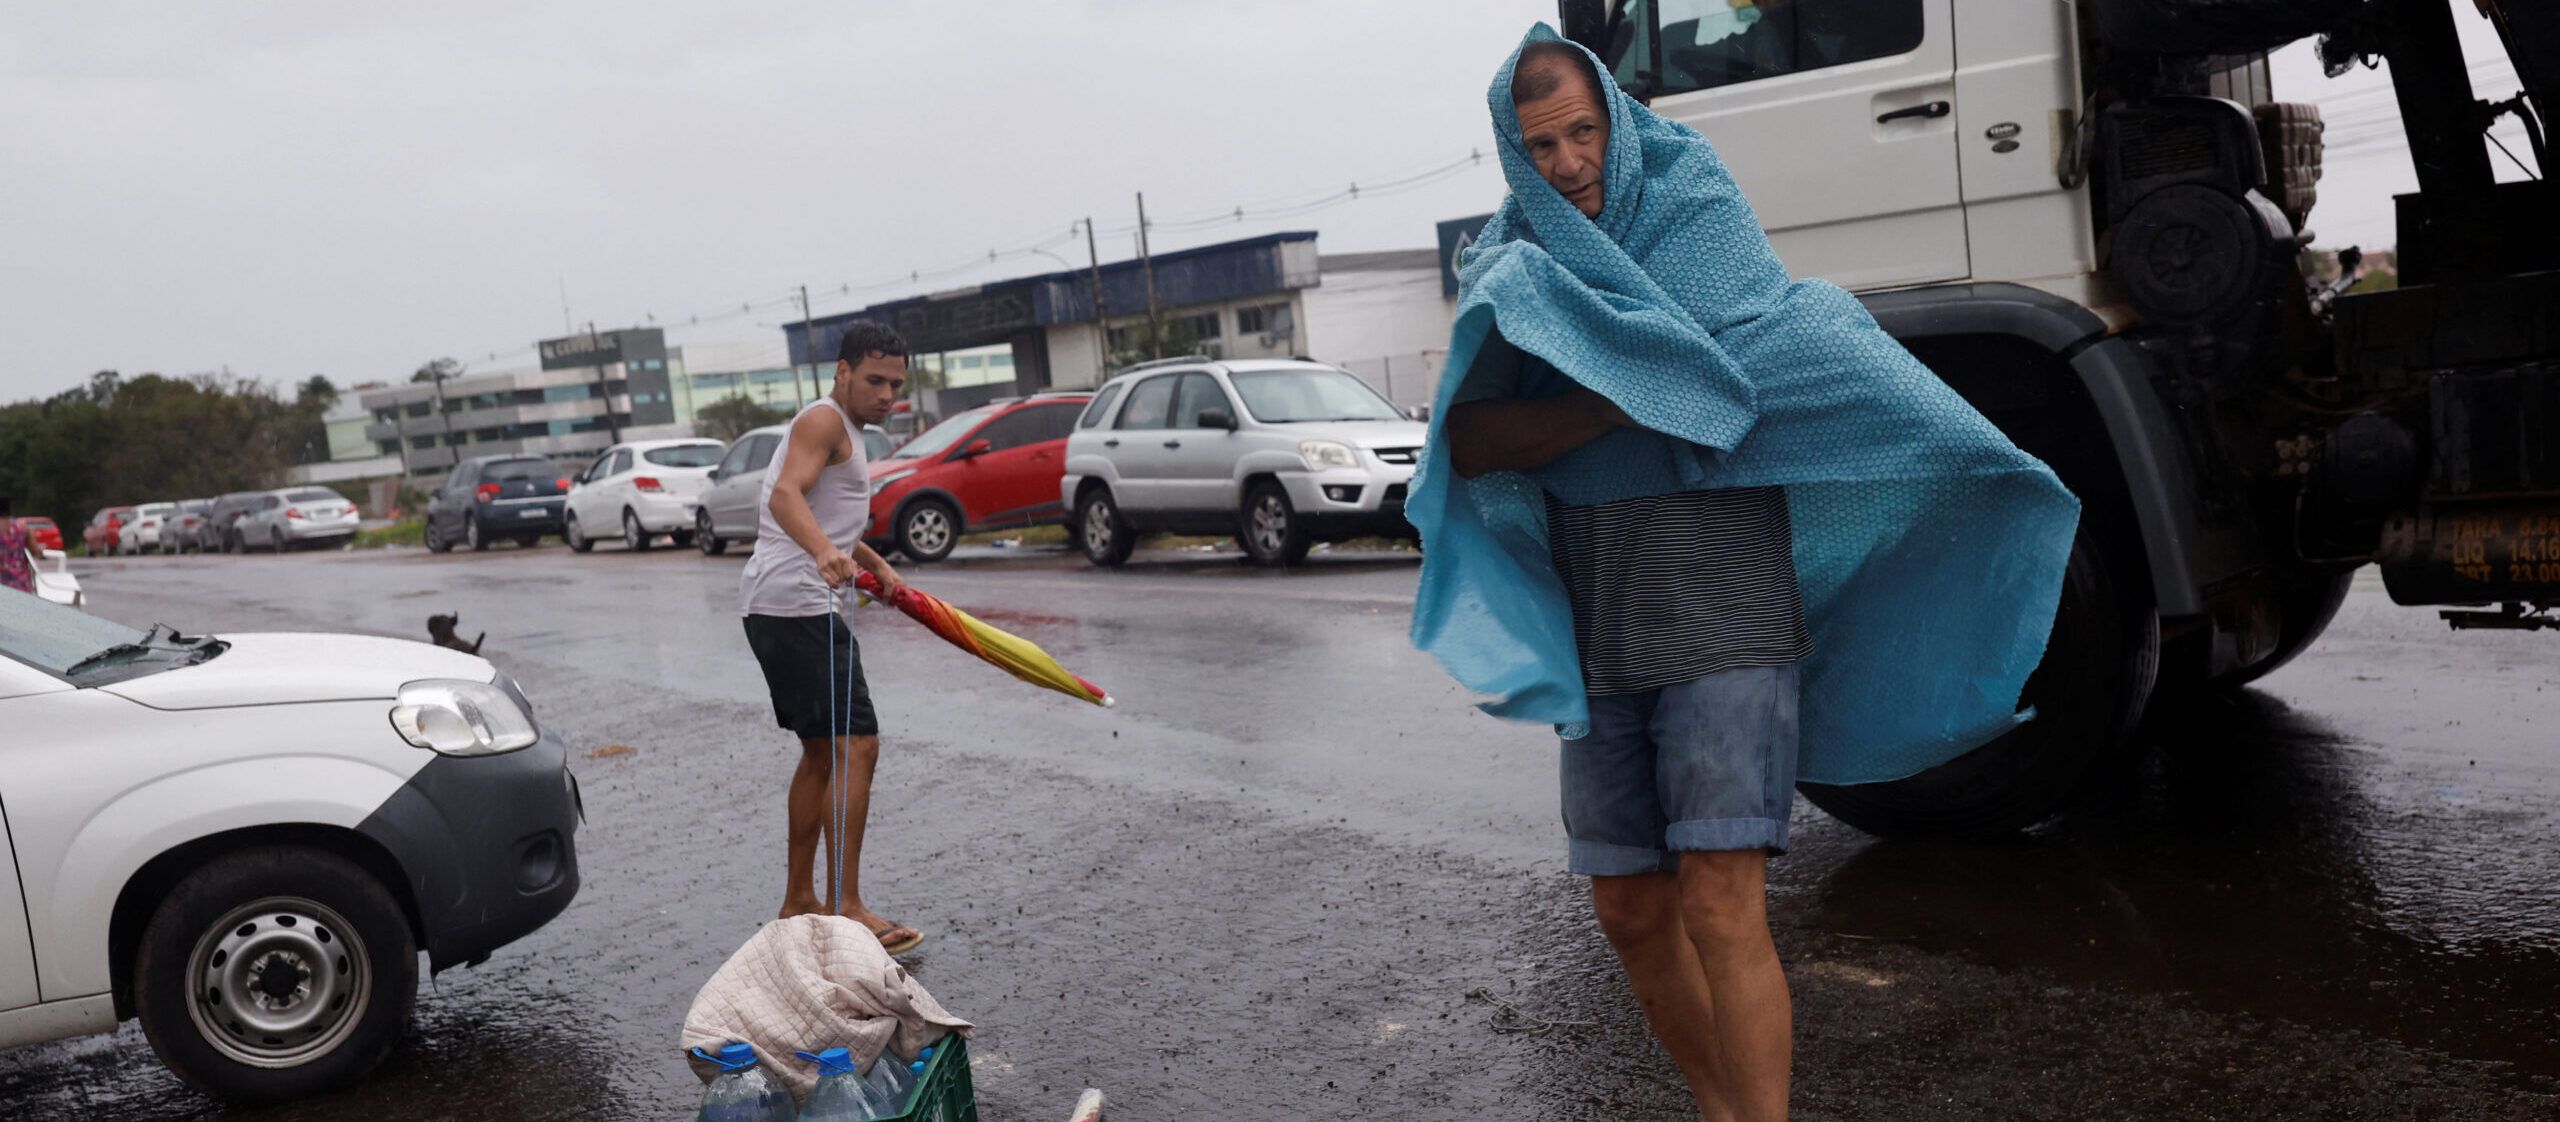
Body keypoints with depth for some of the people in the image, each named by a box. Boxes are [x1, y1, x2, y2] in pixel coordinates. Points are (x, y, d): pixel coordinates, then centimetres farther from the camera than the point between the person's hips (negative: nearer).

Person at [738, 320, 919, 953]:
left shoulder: (844, 430, 24)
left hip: (777, 609, 11)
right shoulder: (824, 420, -9)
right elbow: (787, 496, -28)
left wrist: (877, 566, 50)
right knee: (855, 745, -15)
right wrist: (825, 553, -46)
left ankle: (799, 902, 23)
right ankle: (848, 911, -15)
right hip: (796, 607, -11)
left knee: (823, 753, 15)